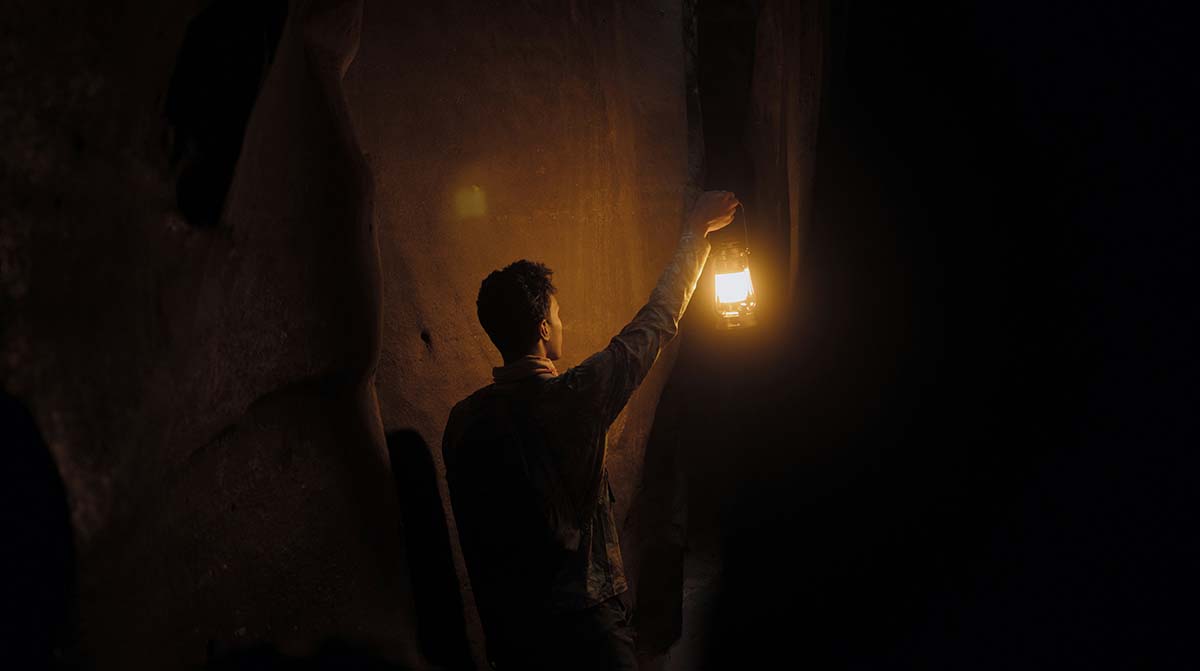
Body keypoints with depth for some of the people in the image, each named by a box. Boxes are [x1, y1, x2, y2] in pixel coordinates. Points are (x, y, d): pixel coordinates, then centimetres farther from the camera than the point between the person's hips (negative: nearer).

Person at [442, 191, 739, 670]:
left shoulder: (462, 421, -4)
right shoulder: (571, 399, -20)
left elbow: (474, 535, 6)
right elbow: (655, 324, -8)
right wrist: (695, 232, 5)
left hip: (508, 633, 6)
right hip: (584, 625, -6)